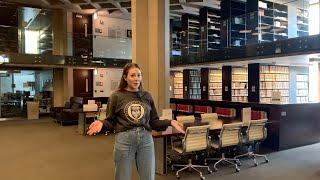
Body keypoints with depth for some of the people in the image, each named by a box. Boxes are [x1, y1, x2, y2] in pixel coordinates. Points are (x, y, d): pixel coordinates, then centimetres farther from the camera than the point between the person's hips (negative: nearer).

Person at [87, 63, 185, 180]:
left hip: (146, 139, 3)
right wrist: (101, 123, -19)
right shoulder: (117, 96, -2)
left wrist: (170, 122, -4)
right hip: (124, 140, -2)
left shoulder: (147, 96, 7)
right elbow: (110, 121, 1)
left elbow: (154, 122, 9)